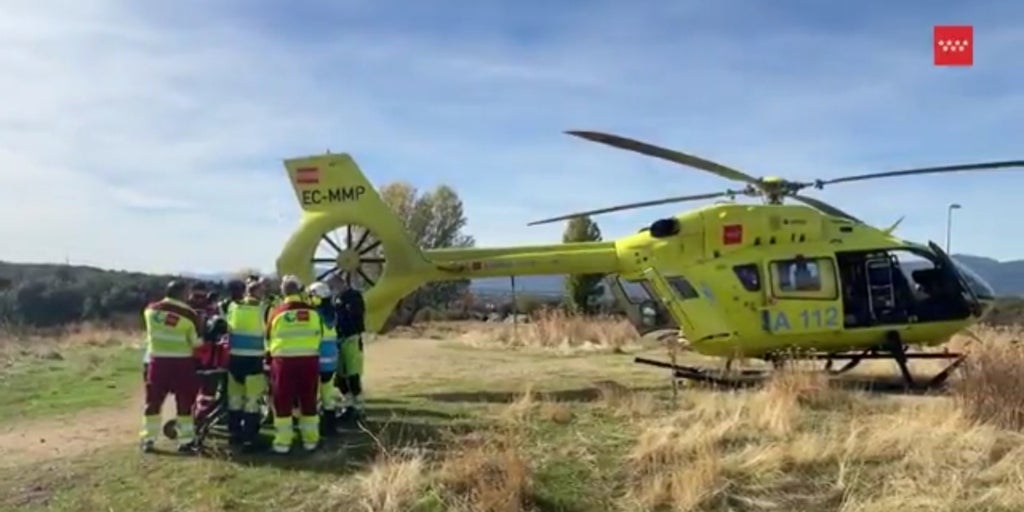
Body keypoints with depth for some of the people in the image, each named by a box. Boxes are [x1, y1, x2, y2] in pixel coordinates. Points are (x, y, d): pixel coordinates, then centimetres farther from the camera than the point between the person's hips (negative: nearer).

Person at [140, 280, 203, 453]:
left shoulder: (151, 309, 0)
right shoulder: (189, 314, -11)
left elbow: (150, 330, 15)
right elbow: (196, 342, -5)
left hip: (158, 360, 3)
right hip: (182, 362, -3)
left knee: (153, 401, 12)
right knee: (184, 402, 5)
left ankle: (148, 440, 16)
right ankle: (185, 441, 7)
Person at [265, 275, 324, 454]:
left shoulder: (277, 312, -5)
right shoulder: (312, 312, -1)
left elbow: (269, 339, 7)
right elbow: (319, 336, 10)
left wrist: (272, 352, 27)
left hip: (284, 360, -2)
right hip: (309, 360, 2)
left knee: (283, 402, 7)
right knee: (308, 401, 12)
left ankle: (282, 442, 9)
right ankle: (310, 440, 18)